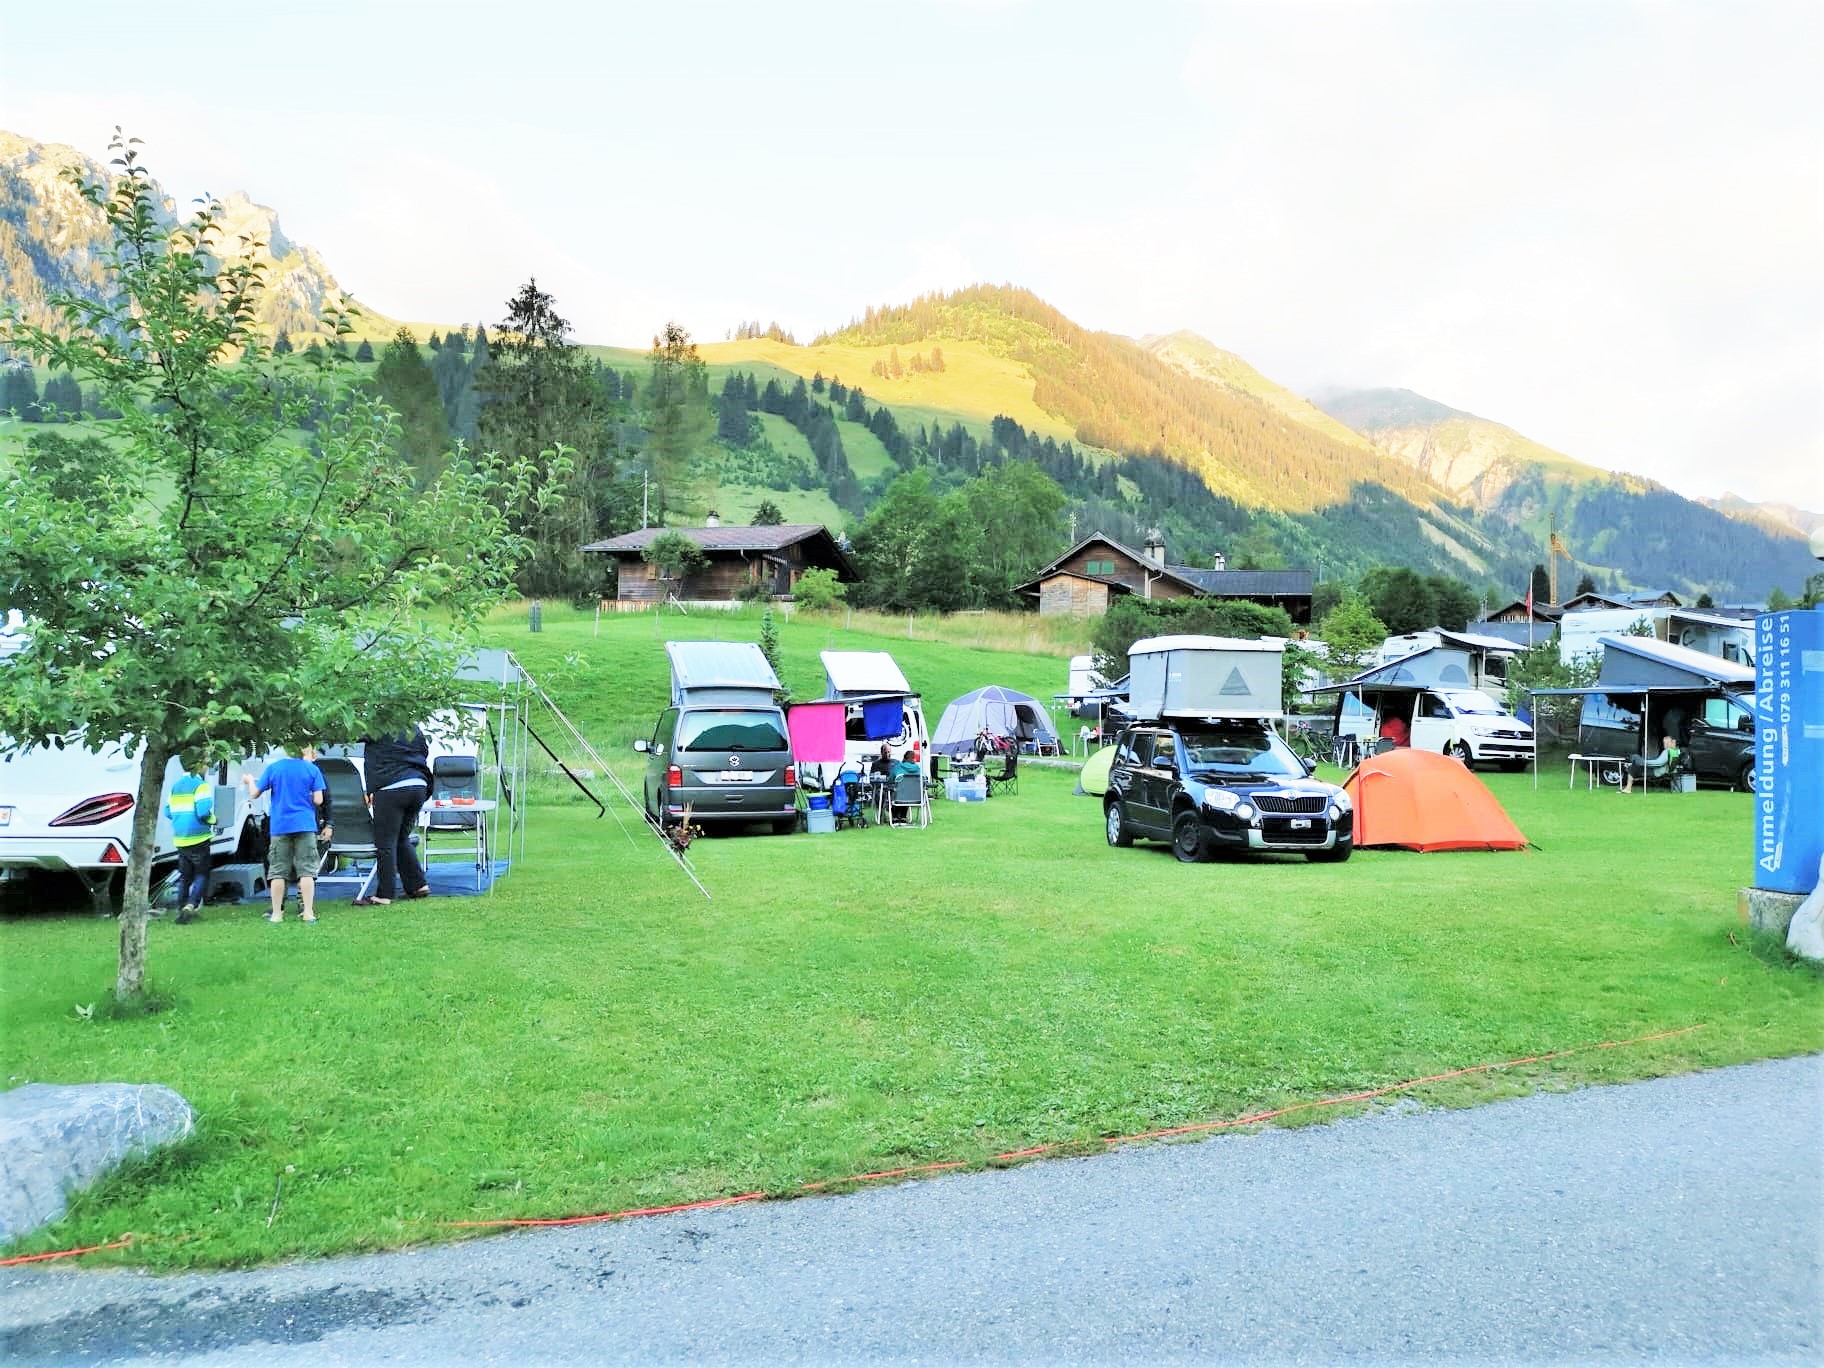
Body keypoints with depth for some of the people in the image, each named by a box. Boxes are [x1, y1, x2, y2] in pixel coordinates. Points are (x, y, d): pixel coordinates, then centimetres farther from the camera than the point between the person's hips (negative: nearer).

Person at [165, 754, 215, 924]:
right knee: (202, 874, 1)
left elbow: (168, 812, 14)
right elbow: (204, 812, -20)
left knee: (184, 876, 15)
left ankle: (182, 909, 16)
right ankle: (191, 906, -16)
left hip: (180, 839, 7)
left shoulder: (176, 786, 13)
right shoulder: (200, 785, -11)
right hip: (198, 838, -7)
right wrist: (212, 820, -2)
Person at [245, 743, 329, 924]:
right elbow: (318, 800, -6)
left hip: (279, 826, 1)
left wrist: (250, 781, 25)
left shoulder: (273, 768, -1)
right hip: (305, 826, -1)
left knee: (278, 871, 7)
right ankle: (308, 912, 0)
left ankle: (277, 913, 9)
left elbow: (254, 794, 5)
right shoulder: (313, 770, -4)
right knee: (306, 870, 2)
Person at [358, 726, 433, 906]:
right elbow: (425, 754, 20)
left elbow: (371, 763, -2)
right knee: (402, 840, 18)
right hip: (419, 787, 6)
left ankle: (383, 895, 0)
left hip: (391, 789, -6)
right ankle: (419, 885, 17)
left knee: (385, 844, -1)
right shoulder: (415, 729, 16)